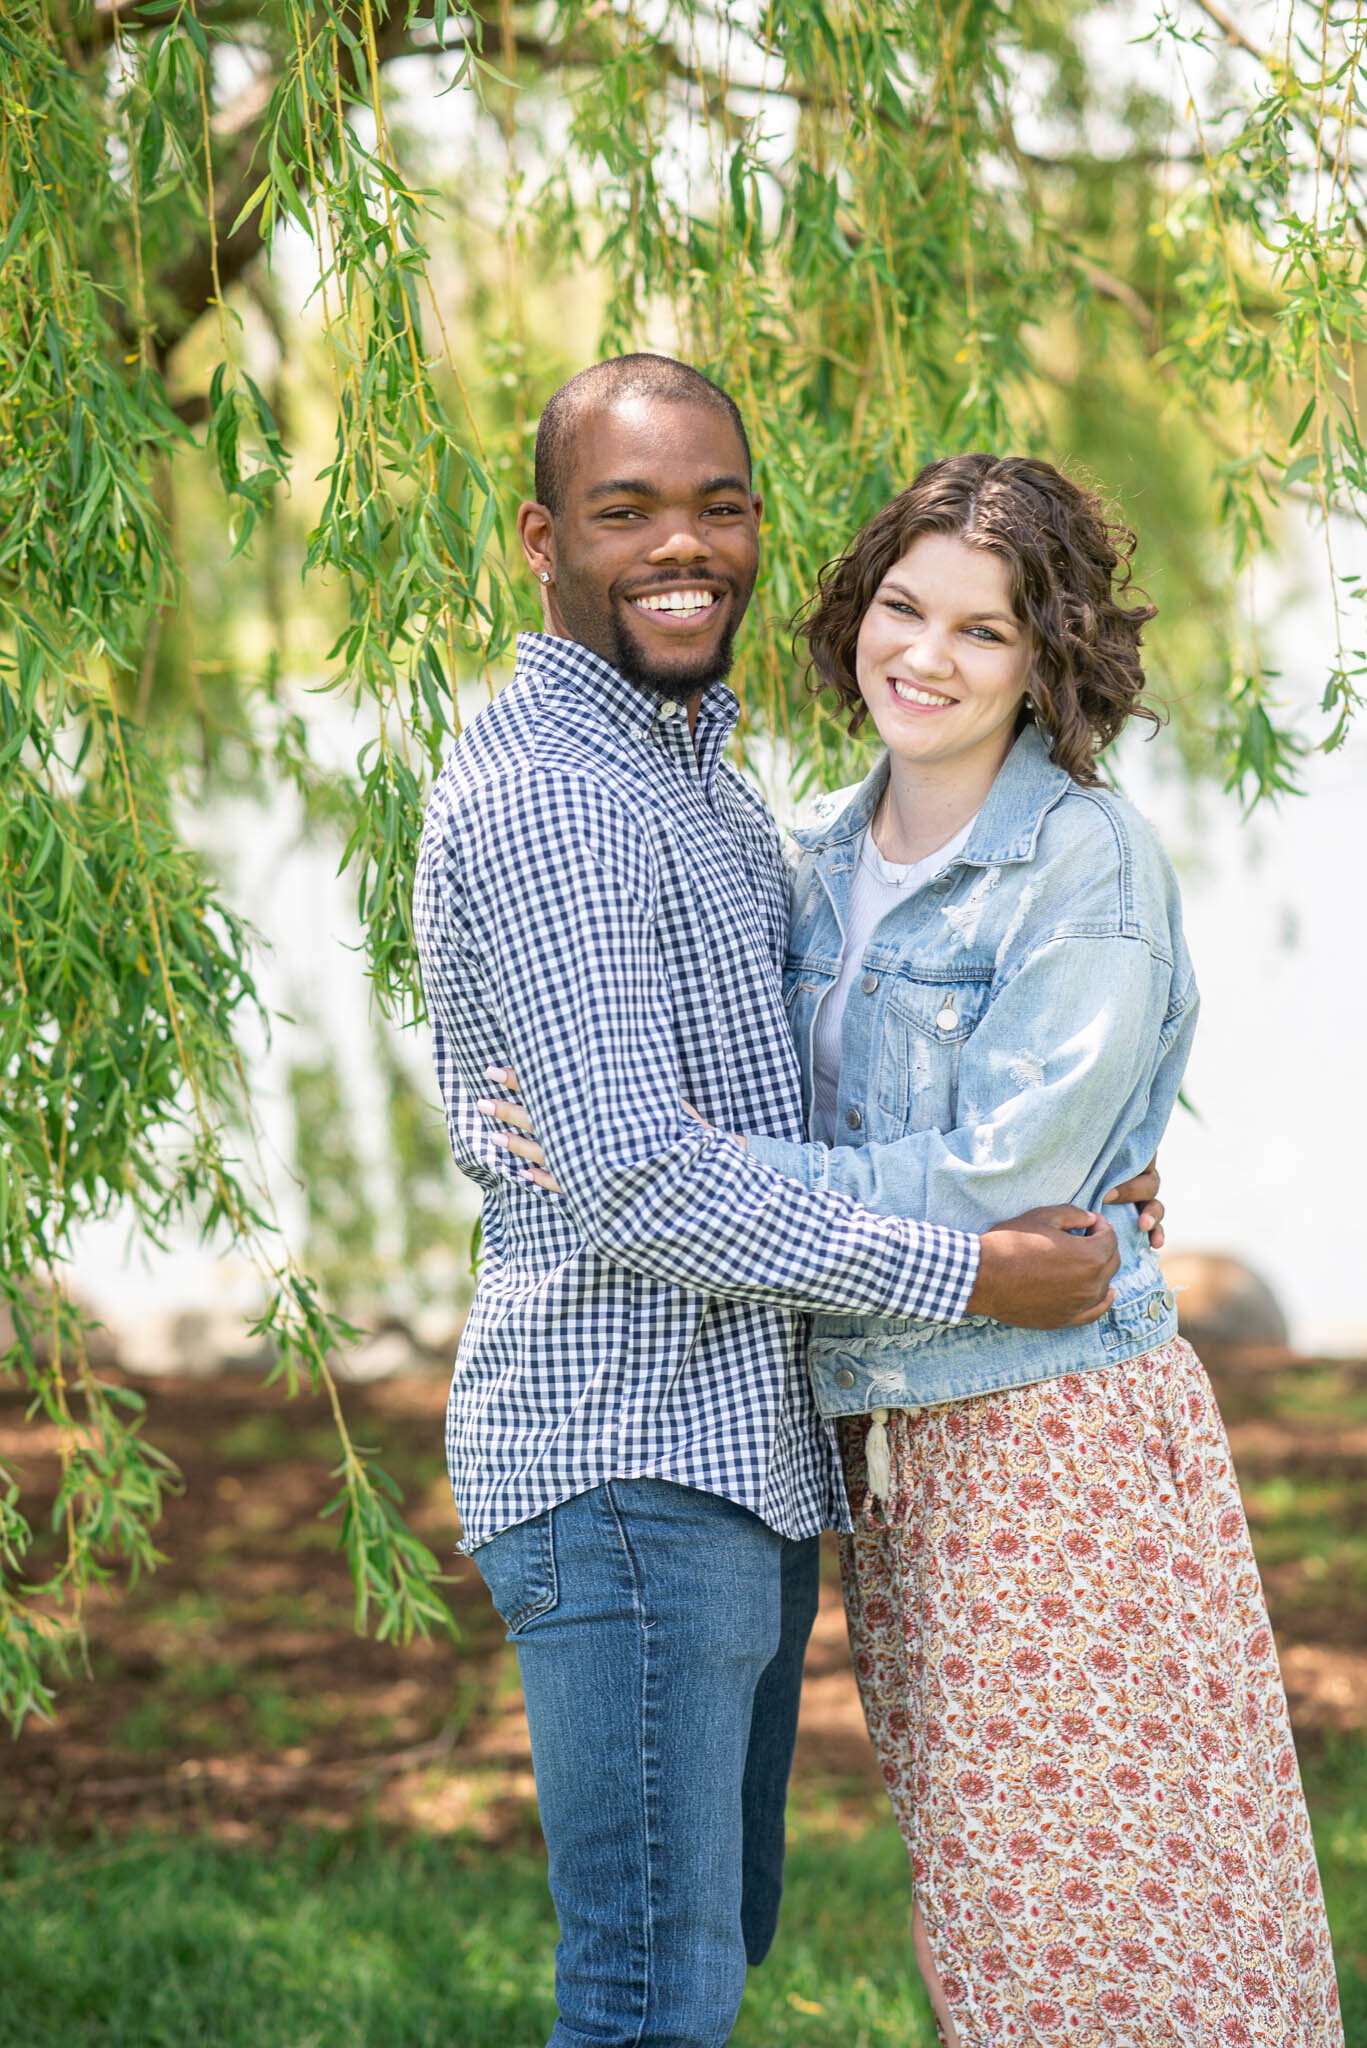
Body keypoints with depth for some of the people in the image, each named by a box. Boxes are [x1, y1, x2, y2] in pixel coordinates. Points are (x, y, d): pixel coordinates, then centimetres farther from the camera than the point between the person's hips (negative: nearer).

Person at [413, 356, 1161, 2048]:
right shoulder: (539, 792, -15)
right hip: (627, 1463, -10)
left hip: (751, 1454, 10)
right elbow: (635, 1182, -22)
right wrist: (973, 1276, -16)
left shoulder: (698, 769, 18)